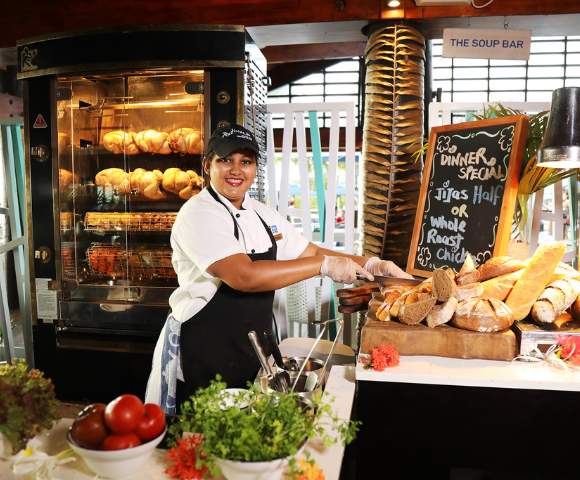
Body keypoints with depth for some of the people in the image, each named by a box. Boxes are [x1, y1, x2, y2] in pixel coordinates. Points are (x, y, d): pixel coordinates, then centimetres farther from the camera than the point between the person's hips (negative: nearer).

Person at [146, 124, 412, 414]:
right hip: (205, 354, -6)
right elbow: (244, 276, -30)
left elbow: (311, 253, 10)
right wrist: (323, 265, -26)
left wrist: (369, 265, -2)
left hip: (253, 347, 7)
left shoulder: (262, 214, 6)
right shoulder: (198, 214, -17)